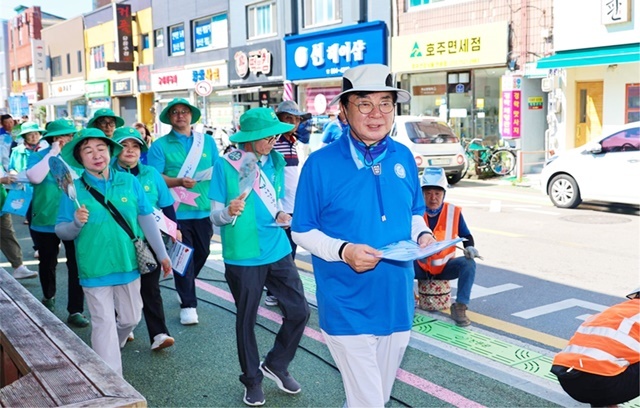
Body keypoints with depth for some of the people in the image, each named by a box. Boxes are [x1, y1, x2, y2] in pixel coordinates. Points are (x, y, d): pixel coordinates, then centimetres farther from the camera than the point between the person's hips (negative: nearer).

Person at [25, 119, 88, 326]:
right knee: (47, 263, 18)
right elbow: (34, 177, -23)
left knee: (76, 264, -2)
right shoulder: (39, 155, -3)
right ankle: (48, 296, 44)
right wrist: (53, 153, -20)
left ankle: (75, 311, 5)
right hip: (45, 221, 0)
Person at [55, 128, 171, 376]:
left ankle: (106, 349, 46)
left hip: (128, 264, 3)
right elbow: (61, 232, -5)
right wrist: (76, 223, -27)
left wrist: (162, 254, 2)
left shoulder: (129, 182, -2)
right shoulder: (74, 189, -7)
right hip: (94, 268, -3)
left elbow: (146, 219, 2)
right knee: (104, 323, 1)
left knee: (131, 318, 16)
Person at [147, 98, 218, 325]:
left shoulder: (207, 142, 10)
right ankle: (188, 304, 9)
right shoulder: (160, 145, 0)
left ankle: (185, 288, 40)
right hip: (176, 211, -4)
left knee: (202, 253, 14)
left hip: (204, 210, 4)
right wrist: (179, 182, -23)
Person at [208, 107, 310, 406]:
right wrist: (230, 211, -28)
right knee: (246, 319, 9)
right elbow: (215, 216, -7)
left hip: (278, 251, 4)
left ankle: (276, 365, 28)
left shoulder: (275, 161, 4)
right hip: (243, 256, -4)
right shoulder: (225, 166, -9)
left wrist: (281, 214, -4)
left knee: (298, 311, 3)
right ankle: (252, 379, 30)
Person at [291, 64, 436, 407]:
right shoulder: (321, 164, -11)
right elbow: (302, 231, -7)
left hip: (397, 302, 5)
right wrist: (343, 250, -24)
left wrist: (423, 235, -7)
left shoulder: (404, 158, 3)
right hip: (348, 307, -5)